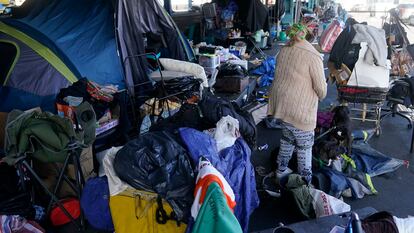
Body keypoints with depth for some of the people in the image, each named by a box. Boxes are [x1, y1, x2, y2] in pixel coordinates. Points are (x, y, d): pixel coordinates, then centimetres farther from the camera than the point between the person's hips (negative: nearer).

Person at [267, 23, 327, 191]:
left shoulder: (283, 52, 4)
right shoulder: (312, 56, -17)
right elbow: (321, 88, -12)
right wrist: (320, 96, 10)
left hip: (282, 104, 7)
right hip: (300, 110, -7)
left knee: (287, 139, 24)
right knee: (304, 146, 8)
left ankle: (281, 171, 38)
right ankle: (306, 181, 21)